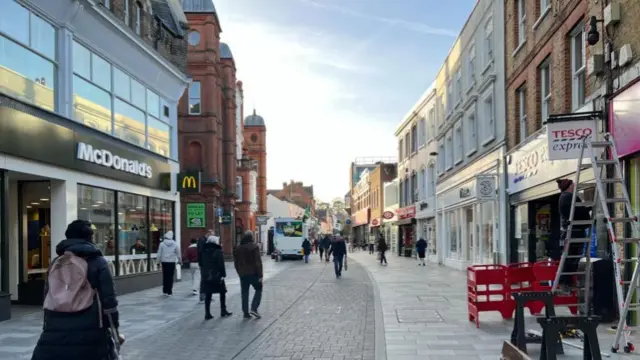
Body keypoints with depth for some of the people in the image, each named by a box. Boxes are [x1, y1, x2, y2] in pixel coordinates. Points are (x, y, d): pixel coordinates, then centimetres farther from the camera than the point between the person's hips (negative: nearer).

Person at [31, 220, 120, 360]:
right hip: (90, 333, -4)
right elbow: (108, 299, -6)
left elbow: (47, 297, 16)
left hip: (56, 332, 4)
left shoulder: (56, 262, 14)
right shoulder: (98, 262, 0)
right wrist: (114, 328, 2)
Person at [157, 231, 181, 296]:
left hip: (164, 262, 1)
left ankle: (165, 291, 15)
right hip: (172, 262, -1)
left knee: (165, 276, 10)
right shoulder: (175, 244, -2)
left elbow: (159, 253, -3)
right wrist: (180, 261, 18)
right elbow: (178, 253, 5)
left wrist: (159, 260, 9)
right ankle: (169, 292, 1)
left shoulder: (162, 244, -5)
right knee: (170, 277, 2)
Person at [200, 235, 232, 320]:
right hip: (217, 275, -5)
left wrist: (204, 273, 15)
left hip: (206, 276, 5)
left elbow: (201, 263, 12)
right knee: (222, 292, 12)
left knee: (208, 295, 6)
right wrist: (223, 275, -13)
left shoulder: (204, 251, 9)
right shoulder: (218, 251, -10)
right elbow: (221, 264, -15)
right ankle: (223, 311, 16)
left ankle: (207, 314, 4)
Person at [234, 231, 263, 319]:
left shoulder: (238, 248, 8)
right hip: (253, 273, -5)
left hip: (243, 274, 5)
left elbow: (236, 262, 14)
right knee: (258, 289, 9)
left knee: (244, 293, 9)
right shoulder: (254, 247, -10)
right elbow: (258, 262, -14)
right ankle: (254, 309, -5)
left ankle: (246, 313, 9)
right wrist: (260, 275, -12)